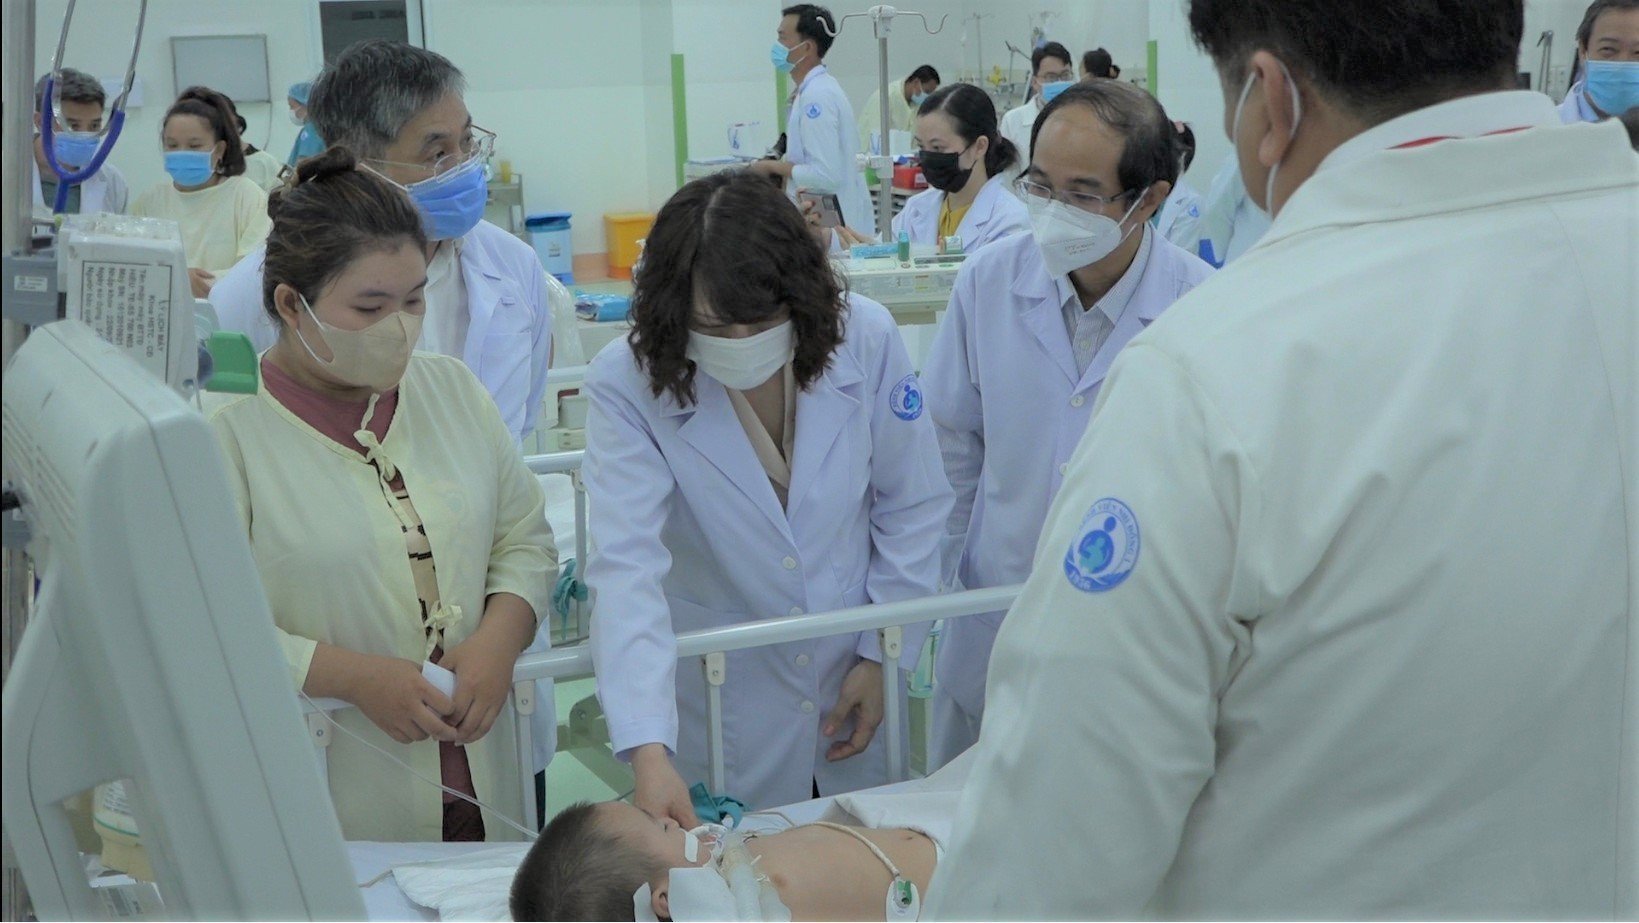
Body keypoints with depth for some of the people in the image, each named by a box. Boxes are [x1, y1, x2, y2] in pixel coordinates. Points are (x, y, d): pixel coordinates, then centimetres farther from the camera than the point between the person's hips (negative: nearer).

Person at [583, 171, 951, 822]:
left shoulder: (865, 338, -14)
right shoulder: (626, 385, -20)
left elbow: (912, 507, -2)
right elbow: (626, 568, -29)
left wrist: (883, 654, -4)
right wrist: (648, 753, -39)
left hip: (858, 689, 2)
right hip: (720, 709, -2)